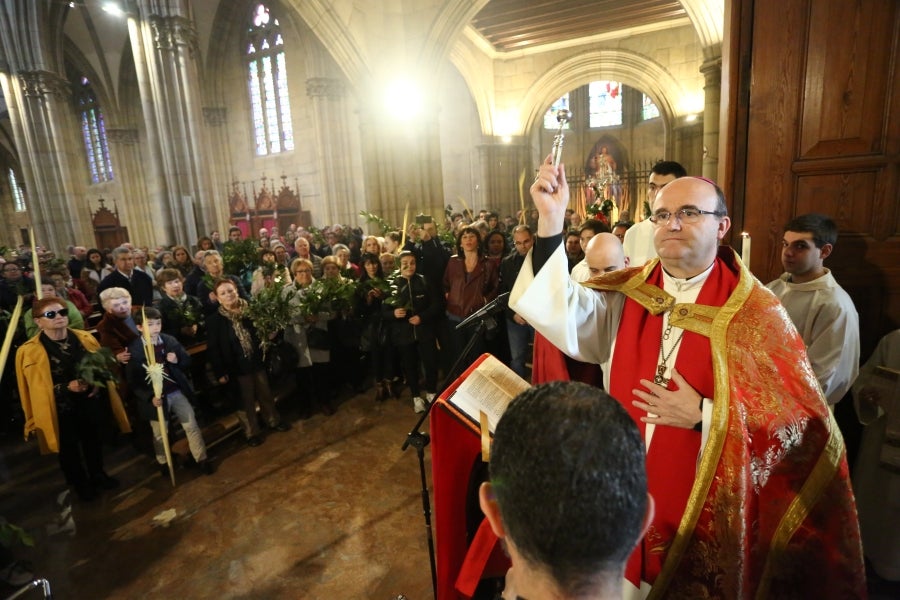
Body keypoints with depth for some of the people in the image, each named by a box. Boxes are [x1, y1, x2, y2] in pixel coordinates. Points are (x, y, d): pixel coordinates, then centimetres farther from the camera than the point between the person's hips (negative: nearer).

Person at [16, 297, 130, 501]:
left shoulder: (85, 338, -3)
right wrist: (67, 387, -24)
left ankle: (98, 475, 45)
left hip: (91, 402, 4)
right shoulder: (30, 351, -15)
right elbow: (37, 388, -12)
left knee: (94, 441, 21)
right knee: (69, 448, 16)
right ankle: (80, 483, 39)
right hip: (61, 409, -3)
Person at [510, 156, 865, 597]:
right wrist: (551, 220, -30)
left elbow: (802, 420, -11)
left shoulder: (754, 312, -11)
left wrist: (704, 415, -22)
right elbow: (562, 313, -21)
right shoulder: (626, 294, -3)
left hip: (706, 509, -2)